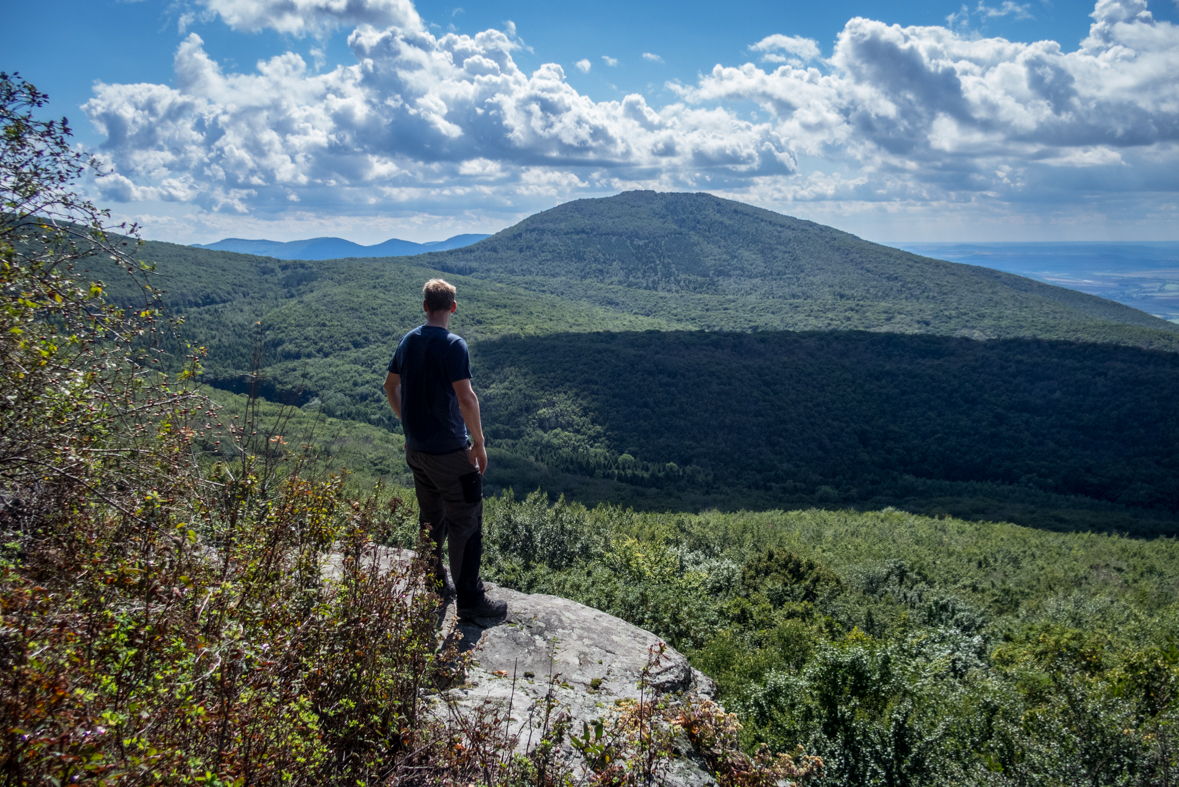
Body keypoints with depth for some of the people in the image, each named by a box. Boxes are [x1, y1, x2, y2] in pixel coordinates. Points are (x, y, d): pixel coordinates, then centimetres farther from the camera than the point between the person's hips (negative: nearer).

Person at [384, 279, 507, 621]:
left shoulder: (407, 341, 6)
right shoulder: (453, 345, -17)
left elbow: (390, 385, 16)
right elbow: (466, 399, -22)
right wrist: (479, 444, -13)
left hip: (416, 448, 8)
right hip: (449, 451, -8)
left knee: (431, 520, 20)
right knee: (465, 525, 1)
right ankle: (470, 600, 6)